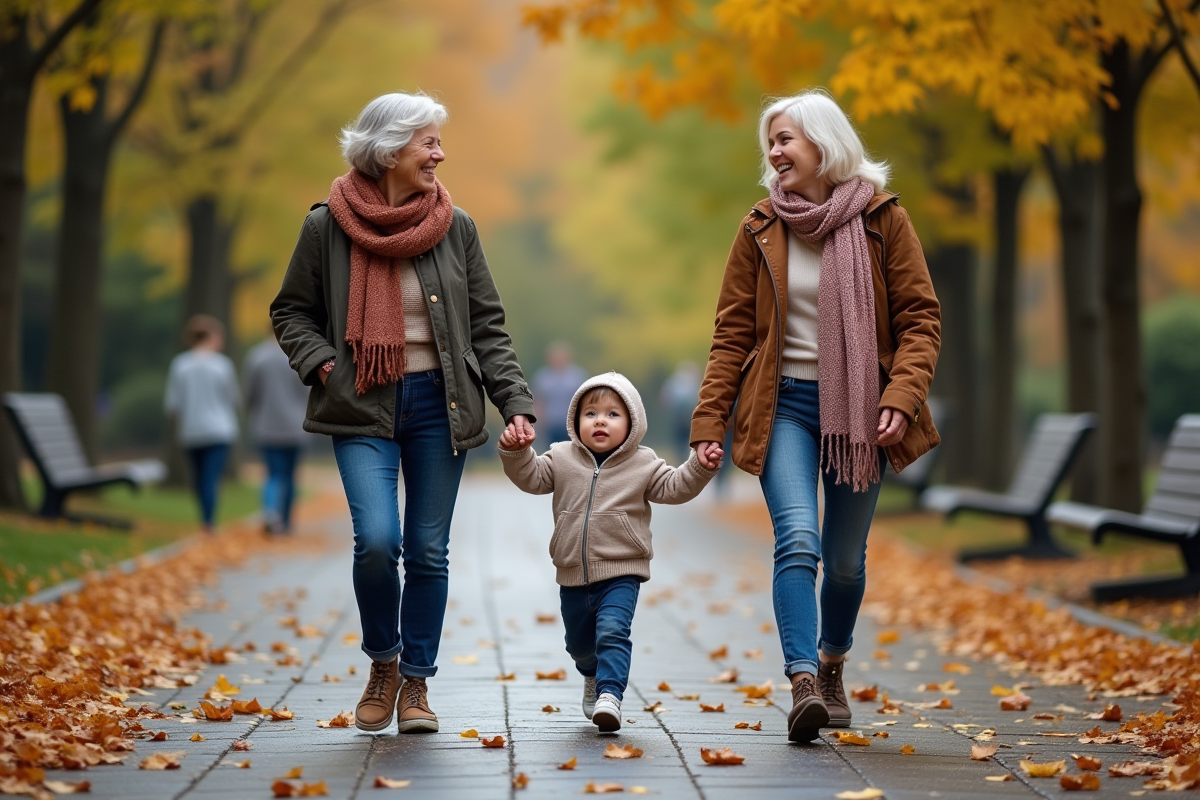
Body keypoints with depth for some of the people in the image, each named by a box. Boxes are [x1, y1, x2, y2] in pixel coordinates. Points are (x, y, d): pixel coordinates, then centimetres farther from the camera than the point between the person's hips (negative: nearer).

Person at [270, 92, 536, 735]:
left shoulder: (455, 228, 4)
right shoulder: (328, 227, -2)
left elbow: (487, 326, 6)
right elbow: (290, 312, 8)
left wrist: (516, 403, -4)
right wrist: (322, 364, -10)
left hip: (437, 404, 2)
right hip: (363, 410, -2)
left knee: (428, 551, 4)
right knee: (377, 541, -16)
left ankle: (416, 683, 20)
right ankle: (383, 663, 12)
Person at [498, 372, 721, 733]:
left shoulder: (643, 465, 0)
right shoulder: (562, 459, 4)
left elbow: (675, 487, -2)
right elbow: (531, 477, 0)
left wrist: (700, 467, -18)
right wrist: (515, 452, -17)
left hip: (620, 573, -3)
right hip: (573, 576, 3)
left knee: (612, 632, -22)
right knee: (579, 643, 19)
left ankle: (610, 696, -28)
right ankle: (594, 677, 49)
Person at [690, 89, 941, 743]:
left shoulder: (882, 220, -1)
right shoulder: (760, 229, 3)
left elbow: (920, 317, -2)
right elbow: (732, 332, 4)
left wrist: (901, 396, -16)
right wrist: (709, 421, -2)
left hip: (857, 408, 0)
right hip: (785, 404, 0)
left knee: (845, 559, 9)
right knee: (798, 540, -21)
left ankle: (832, 666, 34)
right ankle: (803, 682, -27)